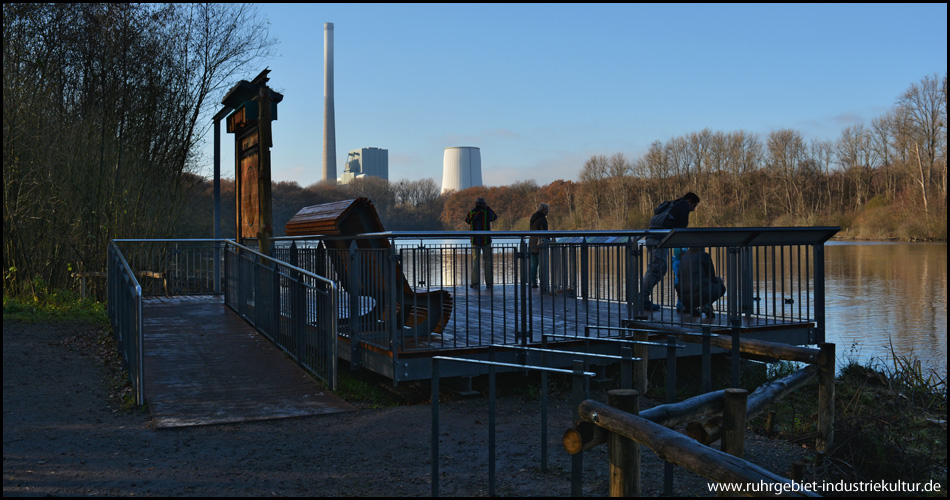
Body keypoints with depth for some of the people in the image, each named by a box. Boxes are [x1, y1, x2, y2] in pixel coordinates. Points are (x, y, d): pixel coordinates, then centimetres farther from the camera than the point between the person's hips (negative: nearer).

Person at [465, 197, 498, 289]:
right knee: (487, 261, 8)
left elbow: (467, 220, 19)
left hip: (475, 240, 1)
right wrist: (488, 207, 22)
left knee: (475, 261, 4)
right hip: (486, 240, -1)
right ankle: (489, 282, 5)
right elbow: (494, 217, 16)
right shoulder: (487, 212, -6)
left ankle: (475, 282, -3)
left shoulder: (471, 213, -3)